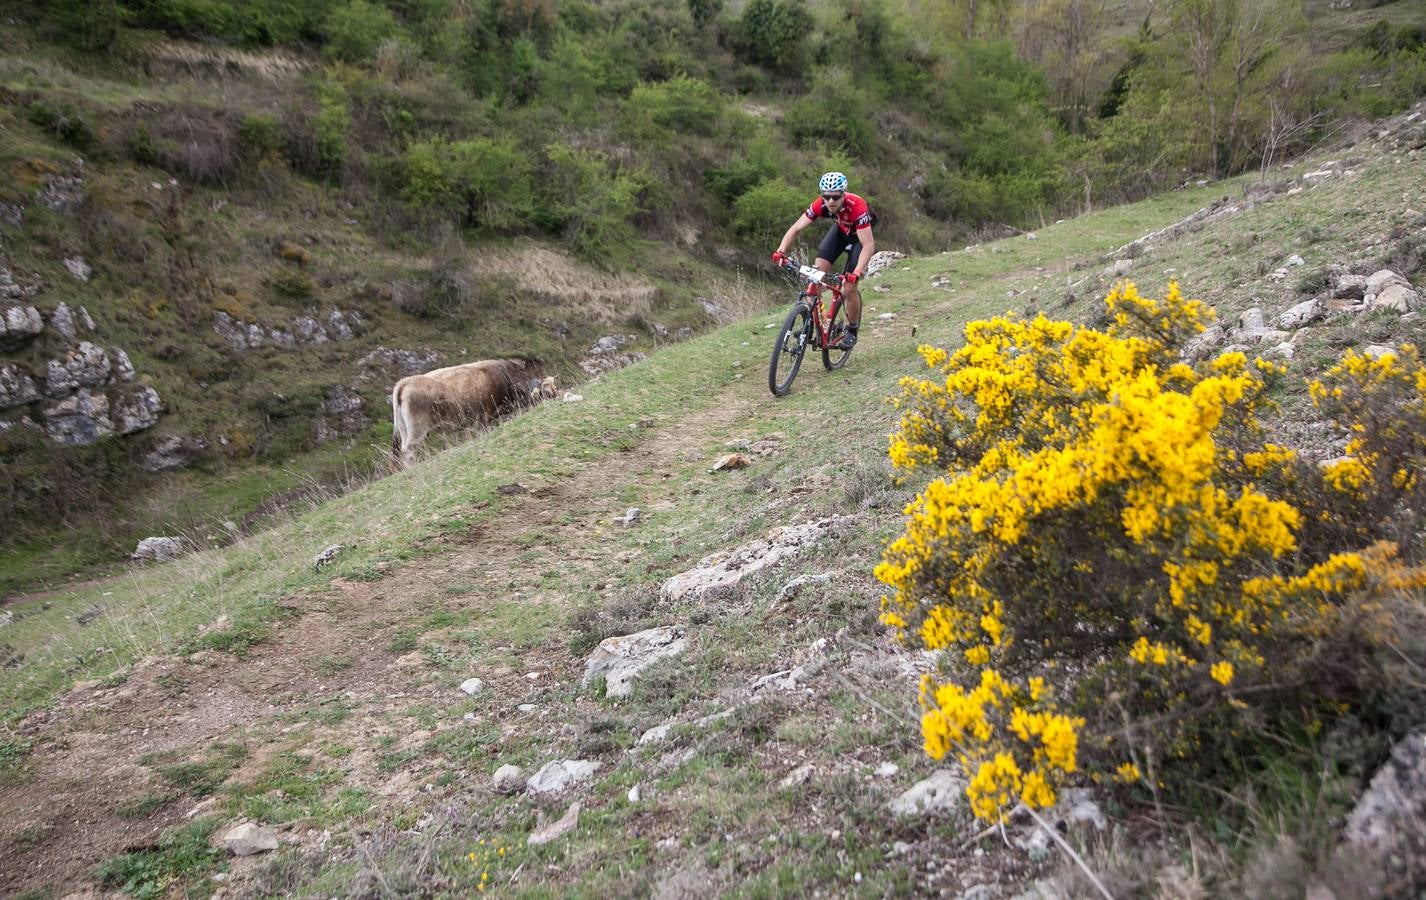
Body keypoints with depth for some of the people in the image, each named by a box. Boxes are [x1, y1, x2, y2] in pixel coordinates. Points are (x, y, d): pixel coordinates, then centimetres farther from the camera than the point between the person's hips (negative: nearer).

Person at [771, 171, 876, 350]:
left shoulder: (857, 207, -40)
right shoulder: (820, 205, -28)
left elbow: (868, 245, -42)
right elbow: (796, 228, -25)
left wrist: (856, 273, -53)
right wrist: (781, 251, -41)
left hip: (861, 235, -4)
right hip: (841, 229, 4)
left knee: (849, 287, -12)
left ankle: (852, 332, 10)